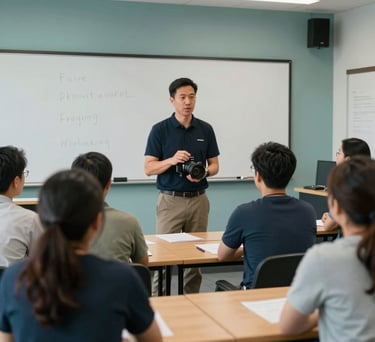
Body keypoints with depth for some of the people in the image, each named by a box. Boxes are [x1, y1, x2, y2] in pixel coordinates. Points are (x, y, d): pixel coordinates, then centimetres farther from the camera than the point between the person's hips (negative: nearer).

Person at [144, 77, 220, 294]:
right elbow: (149, 168, -6)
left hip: (198, 200, 3)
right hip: (170, 200, -3)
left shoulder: (206, 129, 5)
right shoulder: (160, 130, -4)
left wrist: (203, 173, -15)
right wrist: (171, 160, -23)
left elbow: (215, 165, 7)